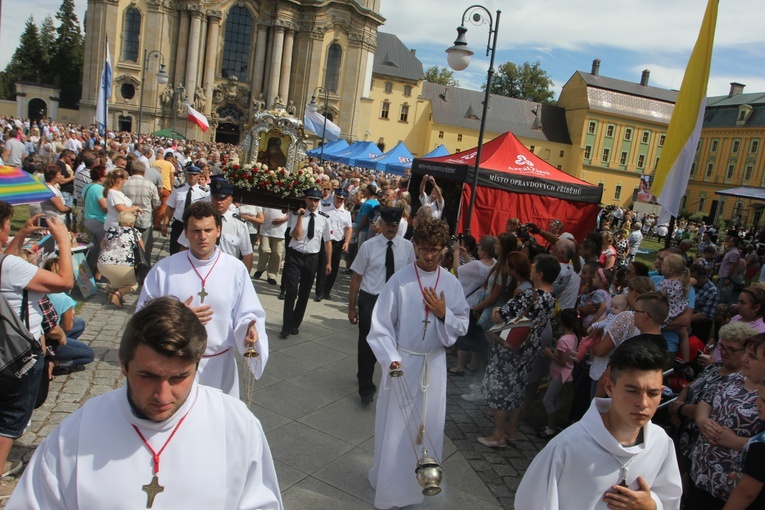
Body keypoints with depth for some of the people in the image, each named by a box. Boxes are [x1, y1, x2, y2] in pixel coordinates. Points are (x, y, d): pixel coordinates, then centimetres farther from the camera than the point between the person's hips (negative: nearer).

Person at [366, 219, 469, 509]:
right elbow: (381, 324, -9)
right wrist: (391, 360, -16)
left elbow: (462, 325, 2)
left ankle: (421, 483, 33)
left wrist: (444, 314, -16)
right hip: (403, 362, -2)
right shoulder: (400, 280, -11)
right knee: (396, 426, 7)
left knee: (428, 426, 13)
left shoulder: (451, 284, -2)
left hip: (434, 364, 3)